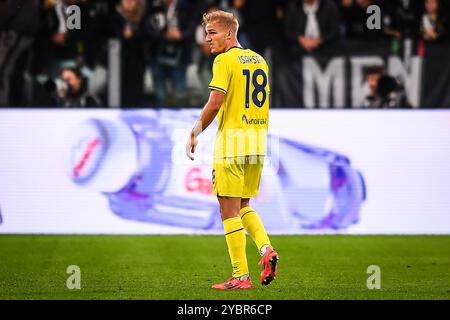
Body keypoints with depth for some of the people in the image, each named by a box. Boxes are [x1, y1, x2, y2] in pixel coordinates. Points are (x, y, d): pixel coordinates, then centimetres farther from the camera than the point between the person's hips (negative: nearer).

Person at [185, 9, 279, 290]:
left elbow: (215, 103, -17)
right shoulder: (259, 60, 15)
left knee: (229, 210, -2)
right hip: (257, 144, 8)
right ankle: (266, 249, -4)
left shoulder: (225, 60, -10)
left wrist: (195, 134, -7)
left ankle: (241, 276, -3)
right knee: (243, 206, 19)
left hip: (231, 143, -8)